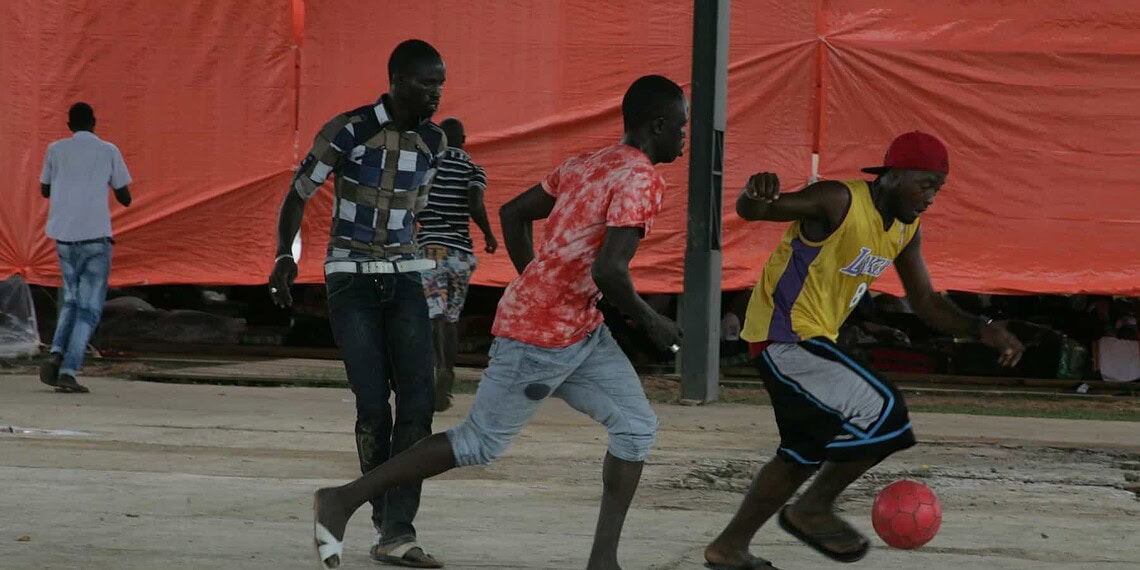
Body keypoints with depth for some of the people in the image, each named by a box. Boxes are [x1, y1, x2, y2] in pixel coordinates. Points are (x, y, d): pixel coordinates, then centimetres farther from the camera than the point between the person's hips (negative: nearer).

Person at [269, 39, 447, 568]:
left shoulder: (433, 142, 4)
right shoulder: (348, 131, -11)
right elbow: (298, 194, -3)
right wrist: (284, 255, -13)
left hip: (404, 281, 4)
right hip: (351, 281, -4)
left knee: (418, 399, -12)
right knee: (373, 406, -9)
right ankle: (385, 520, 9)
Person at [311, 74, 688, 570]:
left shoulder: (585, 166, 11)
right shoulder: (641, 180, -17)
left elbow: (512, 213, 17)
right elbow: (608, 270, -27)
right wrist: (649, 320, -11)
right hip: (541, 337, -9)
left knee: (636, 426, 5)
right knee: (481, 443, 0)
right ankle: (344, 500, 8)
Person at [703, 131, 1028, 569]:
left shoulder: (906, 230, 7)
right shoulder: (840, 202, -19)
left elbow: (925, 302, 14)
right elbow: (750, 212, -22)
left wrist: (982, 330, -2)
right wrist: (755, 193, -47)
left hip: (811, 340, 10)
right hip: (786, 336, -10)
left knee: (806, 453, 17)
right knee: (882, 414, -15)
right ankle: (814, 509, 0)